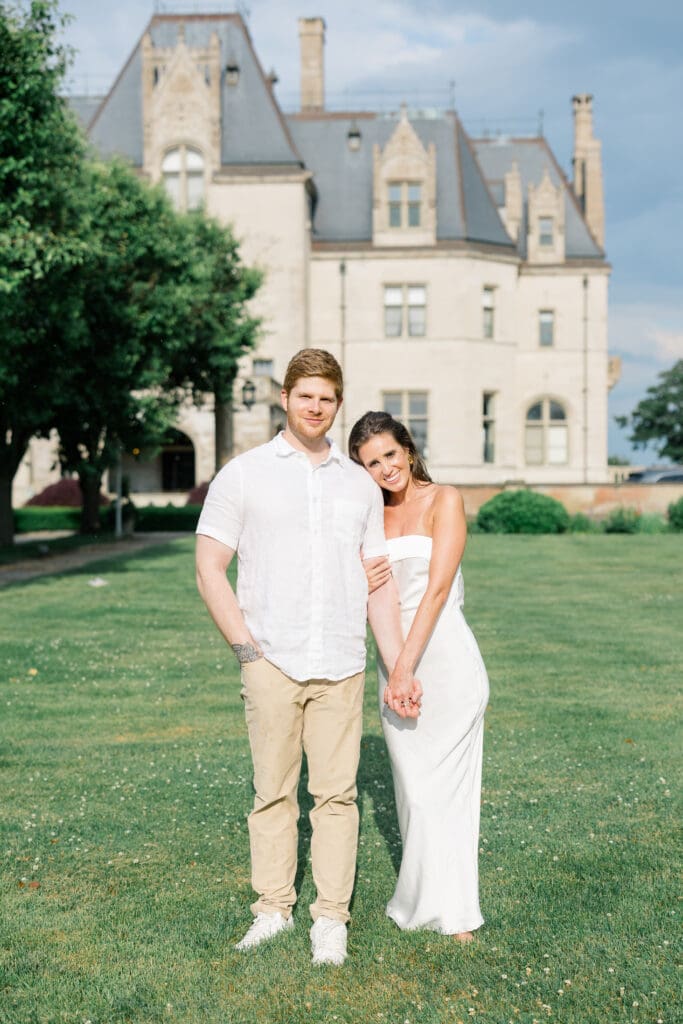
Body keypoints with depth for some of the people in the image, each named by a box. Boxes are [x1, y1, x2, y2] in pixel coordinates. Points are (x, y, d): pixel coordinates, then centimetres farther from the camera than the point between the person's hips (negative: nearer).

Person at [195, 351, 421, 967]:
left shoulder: (360, 484, 12)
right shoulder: (243, 475, 3)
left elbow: (379, 585, 12)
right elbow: (209, 570, 1)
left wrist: (400, 670, 6)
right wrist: (246, 647, -6)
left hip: (341, 666, 2)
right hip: (271, 664, -2)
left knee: (337, 794, 3)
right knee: (273, 793, 6)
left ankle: (331, 918, 13)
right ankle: (273, 908, 20)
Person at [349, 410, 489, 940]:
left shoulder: (444, 500, -6)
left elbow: (438, 587, -15)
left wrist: (408, 663, -21)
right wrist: (361, 586, -9)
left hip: (445, 655, -5)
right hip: (393, 657, 5)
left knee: (444, 781, 0)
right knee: (412, 784, 9)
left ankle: (450, 908, 12)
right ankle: (425, 897, 20)